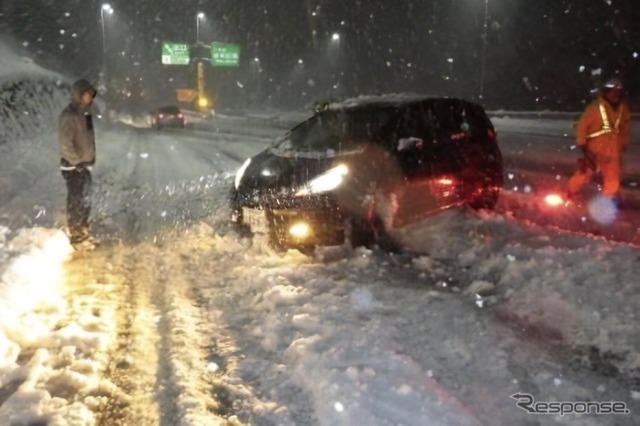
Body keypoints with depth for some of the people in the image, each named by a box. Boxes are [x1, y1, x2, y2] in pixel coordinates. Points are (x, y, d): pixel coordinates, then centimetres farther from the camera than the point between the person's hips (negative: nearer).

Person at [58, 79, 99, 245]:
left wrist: (89, 160, 11)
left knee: (85, 201, 15)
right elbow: (65, 144, -22)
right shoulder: (69, 115, -18)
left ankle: (83, 233, 27)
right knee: (76, 202, -1)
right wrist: (78, 162, -15)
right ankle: (75, 235, 9)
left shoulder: (84, 113, 9)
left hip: (85, 166, 9)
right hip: (73, 167, -9)